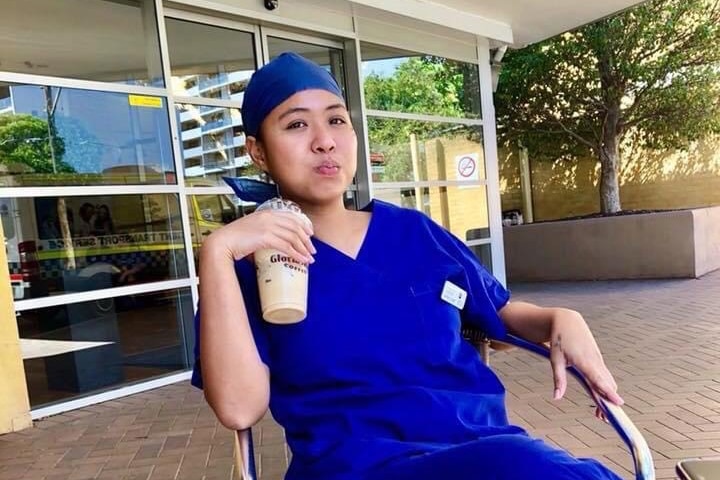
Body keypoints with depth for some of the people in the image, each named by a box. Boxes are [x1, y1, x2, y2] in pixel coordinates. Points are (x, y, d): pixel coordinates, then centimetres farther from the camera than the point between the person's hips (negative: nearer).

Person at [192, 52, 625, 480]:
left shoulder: (414, 231, 8)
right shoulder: (248, 262, 1)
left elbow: (506, 312, 20)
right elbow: (239, 408, -13)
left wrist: (560, 320, -2)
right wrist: (217, 251, -17)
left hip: (483, 441, 5)